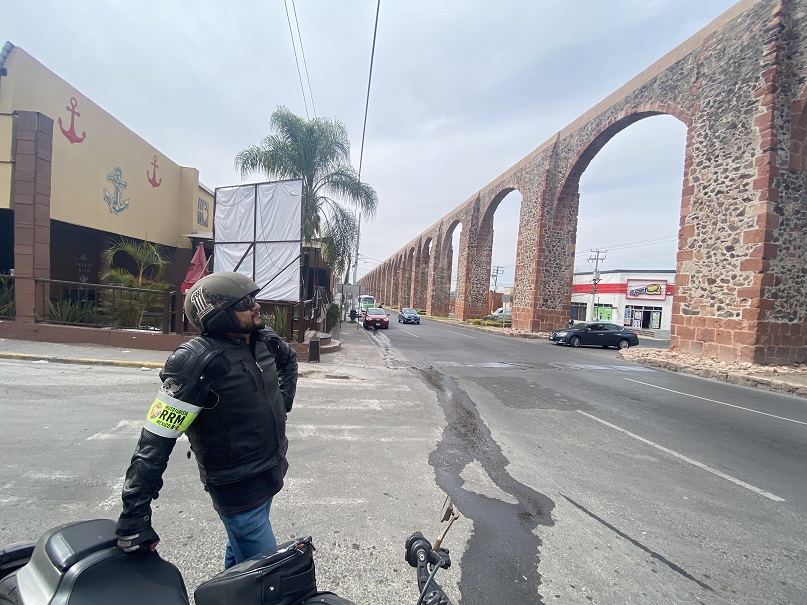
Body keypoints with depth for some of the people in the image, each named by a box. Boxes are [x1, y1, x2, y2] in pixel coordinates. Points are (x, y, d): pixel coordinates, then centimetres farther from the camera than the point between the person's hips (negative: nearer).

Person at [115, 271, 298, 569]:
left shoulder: (263, 340, -5)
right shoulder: (199, 362, -26)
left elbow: (289, 359, 18)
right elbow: (155, 441, -23)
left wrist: (282, 400, 12)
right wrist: (134, 517, -19)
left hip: (271, 473, 7)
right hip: (238, 489, -7)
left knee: (240, 551, 30)